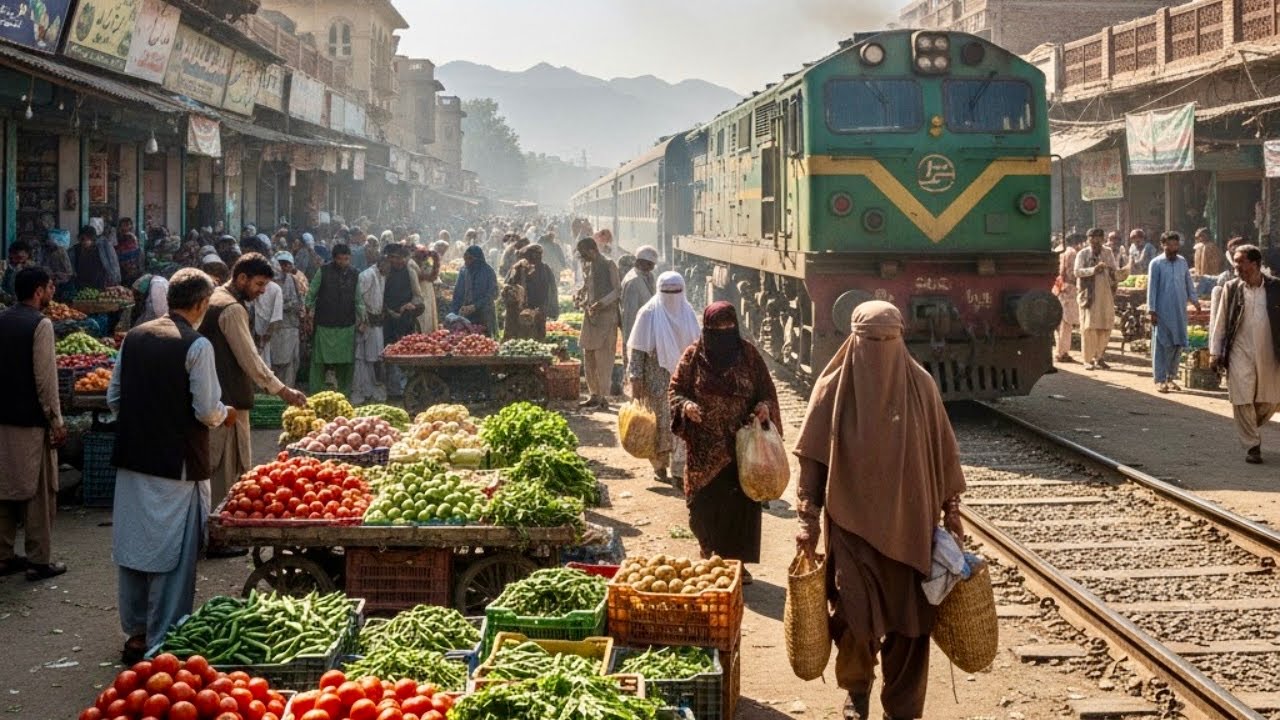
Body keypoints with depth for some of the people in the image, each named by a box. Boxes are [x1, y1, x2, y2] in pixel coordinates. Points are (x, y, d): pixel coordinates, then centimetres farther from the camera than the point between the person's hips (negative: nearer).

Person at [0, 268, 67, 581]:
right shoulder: (40, 324, -13)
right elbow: (46, 377, -16)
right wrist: (56, 421, -10)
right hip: (31, 420, -7)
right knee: (38, 491, 1)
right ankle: (39, 561, 6)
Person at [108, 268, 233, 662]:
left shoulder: (134, 337, 5)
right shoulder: (197, 345, -14)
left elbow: (114, 398, 10)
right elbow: (207, 411, -15)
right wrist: (225, 415, 6)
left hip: (132, 457, 6)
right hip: (177, 464, -6)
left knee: (133, 545, 15)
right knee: (173, 552, 2)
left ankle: (136, 633, 27)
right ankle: (163, 641, 7)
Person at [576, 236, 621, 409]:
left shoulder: (609, 265, -8)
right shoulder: (586, 266, 14)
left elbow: (617, 290, -9)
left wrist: (602, 303, -22)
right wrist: (580, 299, 4)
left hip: (606, 316, -8)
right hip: (590, 316, 8)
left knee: (603, 358, -8)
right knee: (588, 359, 10)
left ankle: (604, 397, -5)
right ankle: (594, 395, 18)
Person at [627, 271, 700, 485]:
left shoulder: (688, 313, 5)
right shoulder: (649, 314, -7)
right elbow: (636, 348, -7)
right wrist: (636, 380, -12)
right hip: (657, 380, -3)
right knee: (660, 423, 6)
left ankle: (680, 472, -1)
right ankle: (659, 465, 25)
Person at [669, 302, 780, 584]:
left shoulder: (748, 354, 0)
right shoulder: (694, 355, -2)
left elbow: (766, 389, 6)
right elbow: (675, 390, 2)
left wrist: (765, 405, -15)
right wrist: (686, 405, -20)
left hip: (741, 446, 1)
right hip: (705, 448, -1)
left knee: (741, 504, 2)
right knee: (706, 502, 3)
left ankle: (737, 561, 15)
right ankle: (709, 551, 26)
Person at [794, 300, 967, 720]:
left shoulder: (919, 385, -1)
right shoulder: (834, 389, -6)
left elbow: (943, 451, 8)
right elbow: (812, 459, -2)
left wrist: (951, 509, 8)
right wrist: (808, 520, -5)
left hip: (909, 524, 2)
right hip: (852, 524, -2)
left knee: (908, 621, 4)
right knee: (857, 617, -6)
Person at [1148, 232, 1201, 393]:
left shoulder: (1182, 262, 9)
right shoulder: (1156, 264, -5)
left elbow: (1189, 283, 15)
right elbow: (1152, 288, -6)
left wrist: (1195, 300, 7)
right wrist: (1152, 311, -9)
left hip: (1180, 311, 4)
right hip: (1162, 311, -4)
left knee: (1178, 344, 7)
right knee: (1161, 345, -1)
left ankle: (1171, 377, 18)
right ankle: (1160, 380, 4)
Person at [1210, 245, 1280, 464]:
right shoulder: (1231, 288, 0)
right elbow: (1220, 321, 3)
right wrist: (1215, 352, 0)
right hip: (1240, 354, -1)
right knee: (1243, 401, -4)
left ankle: (1250, 429, 37)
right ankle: (1252, 446, 6)